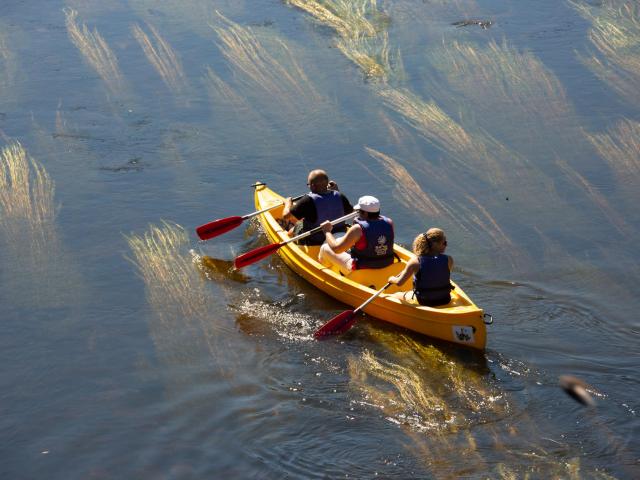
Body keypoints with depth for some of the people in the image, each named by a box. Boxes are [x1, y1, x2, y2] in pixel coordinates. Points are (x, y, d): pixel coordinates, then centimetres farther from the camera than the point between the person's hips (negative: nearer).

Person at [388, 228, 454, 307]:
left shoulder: (415, 261, -20)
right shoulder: (449, 260, -17)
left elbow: (399, 282, -17)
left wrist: (392, 279, 6)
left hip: (423, 302, -2)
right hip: (445, 300, 2)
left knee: (396, 295, 26)